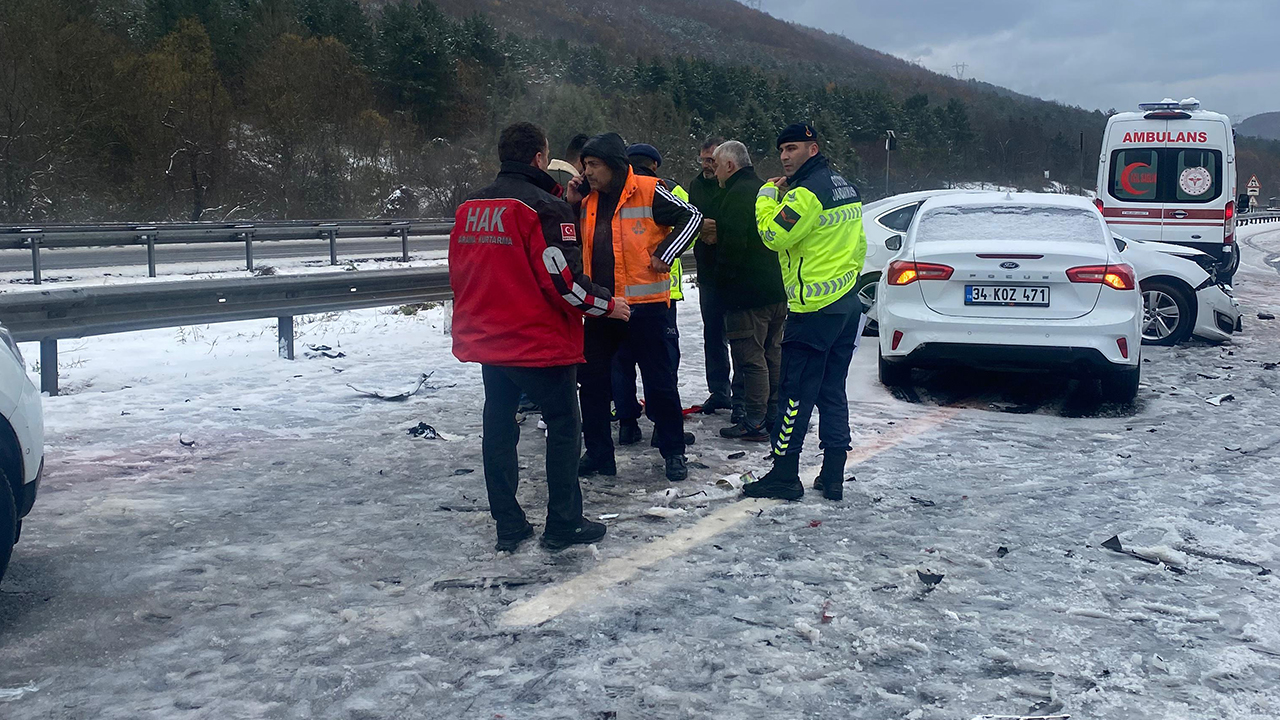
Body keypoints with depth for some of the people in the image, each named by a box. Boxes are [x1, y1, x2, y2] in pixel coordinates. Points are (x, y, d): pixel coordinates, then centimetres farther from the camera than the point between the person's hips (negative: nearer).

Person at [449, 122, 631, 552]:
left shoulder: (469, 209, 7)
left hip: (488, 341, 7)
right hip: (540, 341, -7)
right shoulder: (544, 207, -15)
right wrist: (606, 304, -6)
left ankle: (508, 527, 17)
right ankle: (564, 524, 8)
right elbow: (561, 278, -18)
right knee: (564, 427, 6)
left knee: (499, 428, 12)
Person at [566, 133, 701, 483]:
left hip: (644, 303, -6)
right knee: (592, 380, 9)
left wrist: (664, 254, -13)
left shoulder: (648, 191, -9)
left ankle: (674, 451, 16)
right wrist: (570, 204, 3)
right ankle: (598, 453, 20)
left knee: (659, 379, 3)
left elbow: (691, 216, -6)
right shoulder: (588, 200, 9)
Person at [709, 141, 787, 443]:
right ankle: (774, 415, 23)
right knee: (773, 354, 15)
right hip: (777, 290, 10)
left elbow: (733, 245, -23)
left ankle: (754, 423, -3)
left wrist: (721, 282, -12)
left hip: (747, 292, -10)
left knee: (750, 357, -5)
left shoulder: (737, 195, -15)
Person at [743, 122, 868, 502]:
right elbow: (859, 245, 20)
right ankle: (832, 477, 14)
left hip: (814, 310, -9)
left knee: (795, 392, -2)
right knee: (832, 391, 11)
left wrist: (767, 196, -3)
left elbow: (773, 235, -17)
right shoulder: (845, 188, 15)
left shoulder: (808, 192, -15)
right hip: (847, 305, 9)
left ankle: (785, 475, 3)